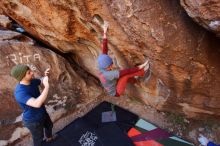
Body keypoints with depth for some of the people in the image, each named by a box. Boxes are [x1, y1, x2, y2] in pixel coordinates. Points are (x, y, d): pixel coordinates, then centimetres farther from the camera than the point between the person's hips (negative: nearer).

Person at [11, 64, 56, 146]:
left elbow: (41, 81, 6)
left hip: (42, 113, 8)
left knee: (49, 125, 33)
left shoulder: (31, 81, -15)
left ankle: (49, 137, 64)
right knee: (39, 137, 20)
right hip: (33, 120, -8)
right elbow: (37, 104, -52)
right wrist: (47, 86, -47)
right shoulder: (20, 92, -39)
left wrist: (46, 75, -17)